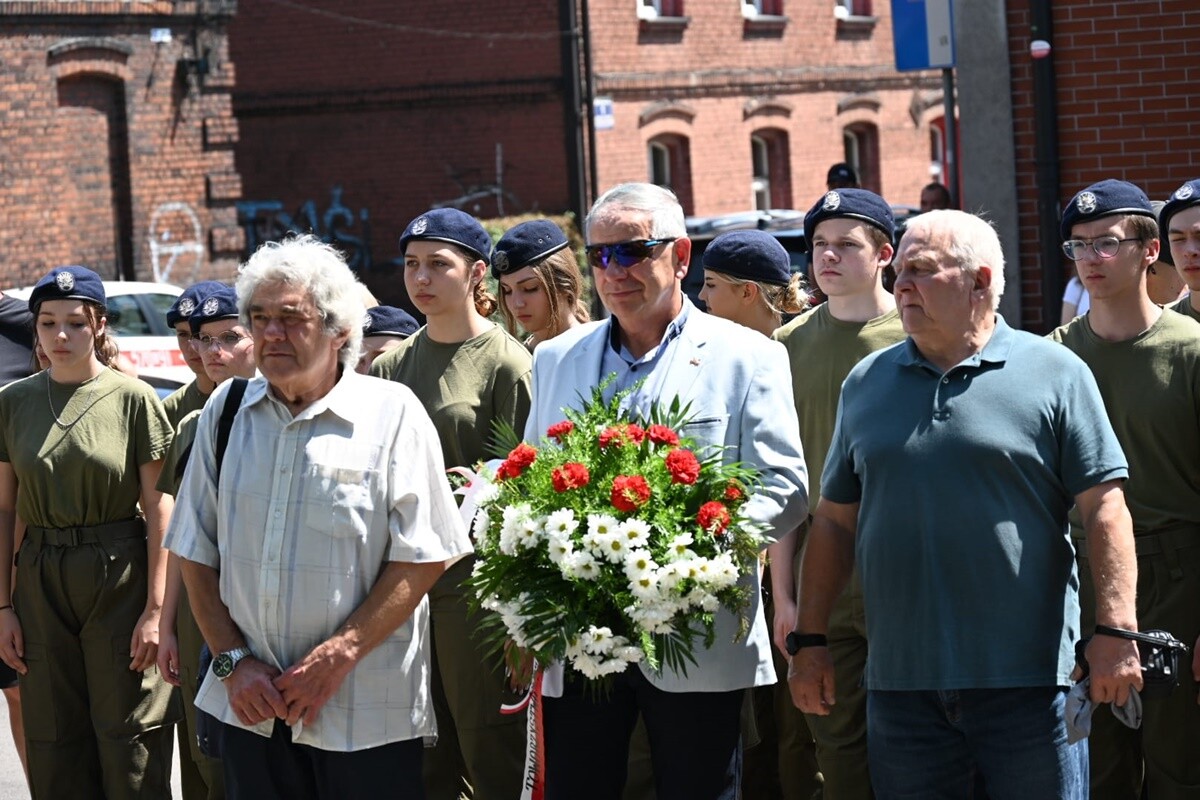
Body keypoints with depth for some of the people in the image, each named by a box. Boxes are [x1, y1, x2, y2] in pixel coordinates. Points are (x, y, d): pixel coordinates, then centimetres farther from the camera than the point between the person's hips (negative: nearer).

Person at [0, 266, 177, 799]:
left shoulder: (133, 399, -4)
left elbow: (158, 509, -4)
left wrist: (155, 609, -9)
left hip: (120, 580, -3)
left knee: (129, 737, -2)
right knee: (55, 745, 6)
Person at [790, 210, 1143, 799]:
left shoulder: (1056, 374, 0)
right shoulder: (866, 384, 12)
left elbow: (1103, 508, -4)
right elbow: (834, 520, 14)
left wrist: (1116, 630, -13)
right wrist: (809, 640, 9)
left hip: (1028, 682, -3)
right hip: (900, 681, 3)